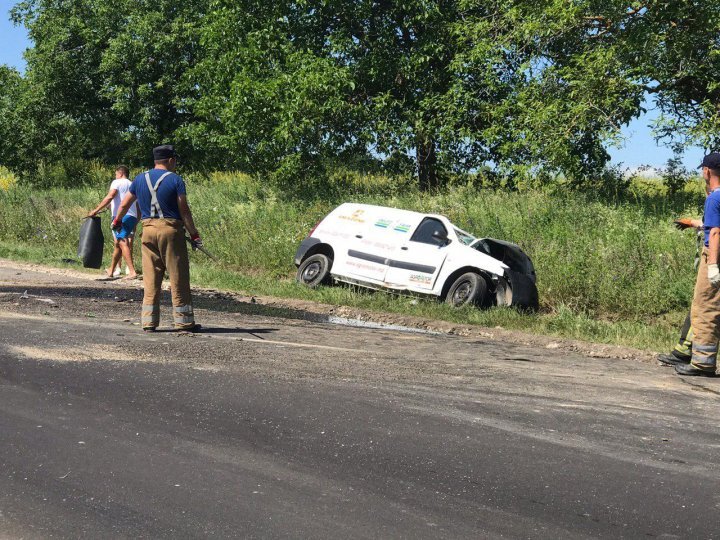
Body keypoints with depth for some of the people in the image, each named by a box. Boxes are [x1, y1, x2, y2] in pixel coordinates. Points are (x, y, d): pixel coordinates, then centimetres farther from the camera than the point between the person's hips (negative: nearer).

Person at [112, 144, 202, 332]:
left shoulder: (140, 179, 10)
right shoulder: (175, 180, -4)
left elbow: (124, 204, 19)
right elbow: (184, 211, -9)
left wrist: (117, 221, 36)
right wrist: (194, 234, -5)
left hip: (148, 230, 5)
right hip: (171, 229, -4)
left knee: (150, 280, 8)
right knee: (179, 278, 2)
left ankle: (149, 322, 8)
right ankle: (184, 321, 5)